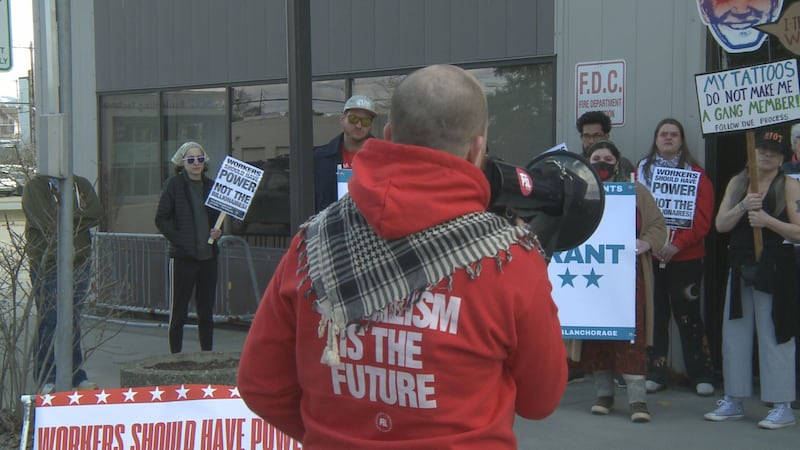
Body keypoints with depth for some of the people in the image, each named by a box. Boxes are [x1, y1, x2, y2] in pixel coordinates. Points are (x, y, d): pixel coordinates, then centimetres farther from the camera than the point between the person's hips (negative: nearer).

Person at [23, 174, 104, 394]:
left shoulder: (82, 185, 11)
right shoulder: (34, 187, -2)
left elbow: (96, 213, -4)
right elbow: (47, 221, -16)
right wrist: (77, 215, -7)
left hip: (79, 262, 4)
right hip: (47, 265, -4)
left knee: (74, 320, 9)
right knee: (48, 322, -1)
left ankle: (77, 376, 16)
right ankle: (46, 379, 7)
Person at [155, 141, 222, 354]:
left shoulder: (211, 186, 11)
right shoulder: (174, 185, -2)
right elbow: (161, 219, -5)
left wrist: (217, 231, 1)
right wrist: (179, 241, -14)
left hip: (208, 255, 5)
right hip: (182, 257, -4)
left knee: (206, 311, 11)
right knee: (178, 312, 1)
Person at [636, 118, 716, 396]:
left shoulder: (696, 174, 2)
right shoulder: (641, 170, 8)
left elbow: (703, 217, -5)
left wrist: (677, 244, -16)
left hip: (685, 257, -2)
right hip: (649, 255, 2)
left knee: (687, 315, 0)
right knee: (654, 315, 6)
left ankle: (701, 375, 9)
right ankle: (655, 373, 15)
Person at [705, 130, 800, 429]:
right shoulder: (737, 182, 11)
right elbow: (721, 225, 4)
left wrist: (768, 220, -21)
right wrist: (742, 207, -12)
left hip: (774, 269, -5)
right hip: (741, 267, 5)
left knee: (774, 335, -4)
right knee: (734, 332, 10)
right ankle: (733, 401, 21)